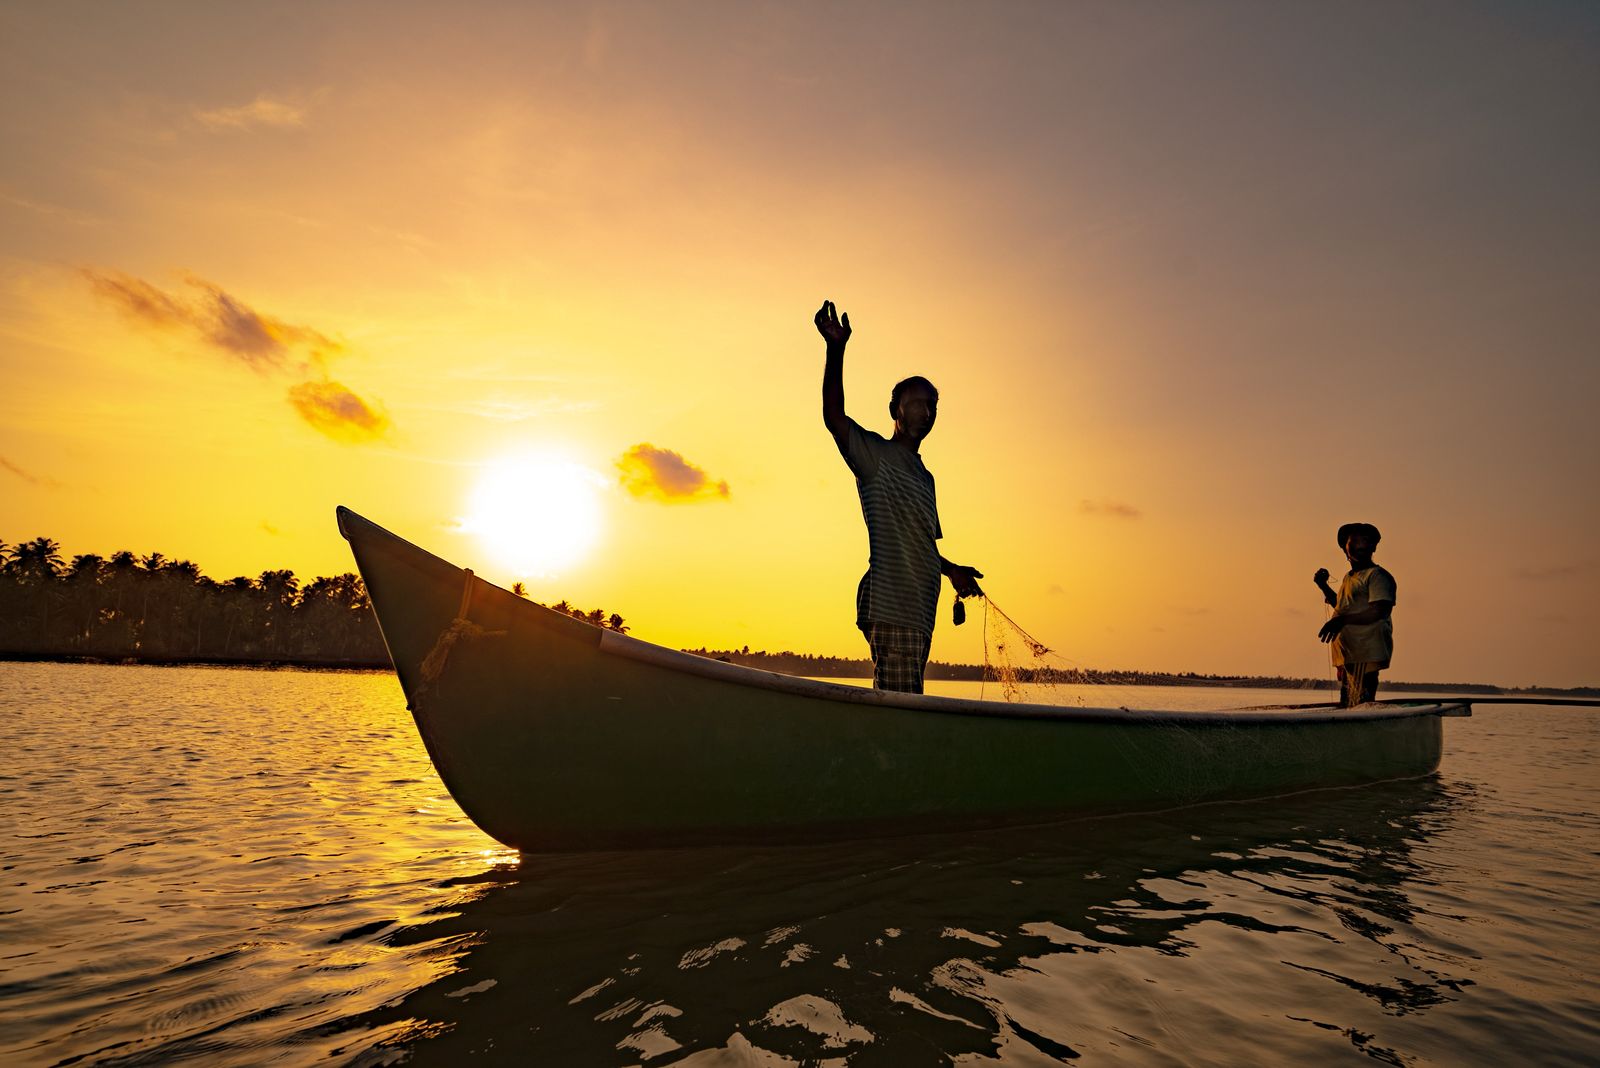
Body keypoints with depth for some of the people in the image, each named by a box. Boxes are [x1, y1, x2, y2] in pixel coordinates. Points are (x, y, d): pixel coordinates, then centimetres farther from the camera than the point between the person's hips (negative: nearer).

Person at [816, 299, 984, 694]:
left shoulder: (924, 477, 24)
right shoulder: (875, 454, 0)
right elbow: (833, 416, -17)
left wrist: (950, 569, 19)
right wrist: (836, 350, -27)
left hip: (919, 611, 9)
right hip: (888, 606, -9)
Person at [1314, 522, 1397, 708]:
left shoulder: (1377, 576, -6)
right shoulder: (1349, 577, 22)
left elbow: (1379, 611, -20)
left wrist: (1342, 620, -26)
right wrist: (1323, 586, 27)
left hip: (1366, 655, -9)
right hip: (1347, 655, 9)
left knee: (1362, 706, -14)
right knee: (1347, 707, 11)